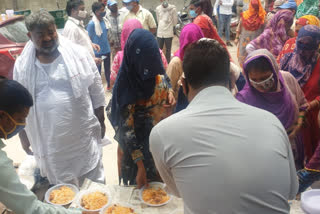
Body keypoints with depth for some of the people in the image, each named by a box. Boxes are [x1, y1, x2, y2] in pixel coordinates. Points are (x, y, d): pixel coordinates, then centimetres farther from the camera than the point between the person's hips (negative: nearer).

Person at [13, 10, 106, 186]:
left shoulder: (78, 54, -6)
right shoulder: (22, 65, -2)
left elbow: (96, 89, 0)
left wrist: (101, 121, 2)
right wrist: (23, 134, 11)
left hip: (84, 132, -1)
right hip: (49, 140, 2)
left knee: (95, 182, 13)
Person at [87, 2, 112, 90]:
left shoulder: (105, 21, -2)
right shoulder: (92, 24, -18)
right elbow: (89, 39, -12)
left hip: (107, 50, 5)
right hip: (97, 51, -5)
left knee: (107, 68, 19)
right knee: (98, 70, 11)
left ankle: (109, 84, 37)